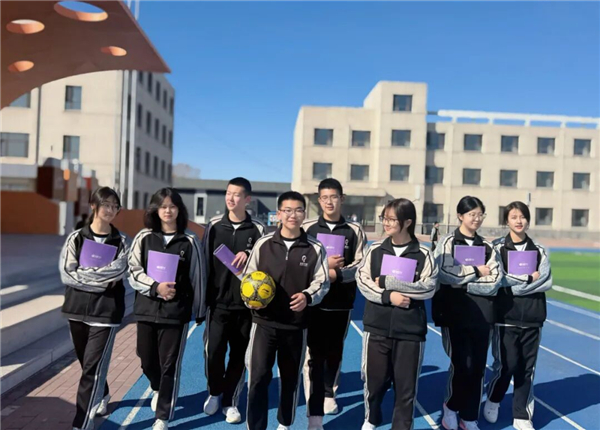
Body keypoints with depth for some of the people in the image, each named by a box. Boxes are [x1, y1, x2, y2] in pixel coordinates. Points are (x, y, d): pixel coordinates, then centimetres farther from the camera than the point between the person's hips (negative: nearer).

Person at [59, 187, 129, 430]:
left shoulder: (121, 242, 1)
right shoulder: (76, 238, 3)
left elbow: (117, 272, -15)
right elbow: (66, 275, -7)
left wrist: (82, 273, -14)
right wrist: (101, 279, -14)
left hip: (107, 311, -3)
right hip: (77, 309, 3)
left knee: (93, 367, -6)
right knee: (86, 363, 18)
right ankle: (102, 397, 44)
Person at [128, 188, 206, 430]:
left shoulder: (189, 241, -1)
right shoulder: (144, 238, 3)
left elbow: (197, 278, 3)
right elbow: (134, 272, 0)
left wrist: (200, 310, 6)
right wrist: (155, 287, -16)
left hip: (177, 311, -2)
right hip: (147, 308, 3)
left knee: (170, 365, 2)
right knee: (147, 361, 14)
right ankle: (158, 390, 47)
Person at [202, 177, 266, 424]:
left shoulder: (257, 230, -1)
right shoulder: (214, 226, 3)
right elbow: (205, 262, 6)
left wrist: (249, 255, -19)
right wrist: (203, 296, 3)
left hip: (245, 303, 0)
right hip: (218, 302, 1)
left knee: (239, 355, 6)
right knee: (213, 351, -2)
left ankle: (230, 401, 24)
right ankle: (214, 393, 25)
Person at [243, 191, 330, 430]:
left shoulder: (315, 248, -3)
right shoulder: (264, 243, -2)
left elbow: (322, 282, 0)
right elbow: (248, 276, 6)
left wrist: (307, 296, -18)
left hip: (297, 324, 1)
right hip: (264, 321, -1)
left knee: (290, 378, 16)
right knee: (258, 376, -5)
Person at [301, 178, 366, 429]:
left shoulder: (354, 231, 3)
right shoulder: (307, 228, 3)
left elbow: (360, 265, -2)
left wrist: (336, 273, -16)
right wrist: (323, 265, -12)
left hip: (342, 303, 1)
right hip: (314, 302, -1)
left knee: (334, 352, 15)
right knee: (314, 356, -4)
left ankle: (329, 394, 41)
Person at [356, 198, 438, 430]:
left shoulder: (424, 254, -2)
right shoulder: (375, 249, 3)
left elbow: (429, 288, -12)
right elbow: (363, 281, -3)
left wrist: (388, 282, -14)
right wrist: (388, 296, -18)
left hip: (410, 329, -1)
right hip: (377, 326, 1)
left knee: (406, 385, 8)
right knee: (374, 379, 12)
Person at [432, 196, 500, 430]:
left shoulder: (488, 247, 9)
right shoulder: (448, 242, 1)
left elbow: (494, 283, -1)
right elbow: (445, 275, -13)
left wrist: (464, 283, -11)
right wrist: (476, 271, -10)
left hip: (481, 313, 3)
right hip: (455, 312, -3)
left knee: (478, 367, 6)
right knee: (462, 364, -5)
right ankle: (451, 407, 21)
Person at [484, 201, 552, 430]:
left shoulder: (539, 250, 7)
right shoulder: (498, 248, -1)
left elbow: (547, 282, -4)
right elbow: (499, 279, -12)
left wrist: (516, 285, -13)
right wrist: (529, 278, -8)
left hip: (532, 317, 3)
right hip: (506, 316, -3)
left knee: (527, 368, 6)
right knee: (506, 364, -3)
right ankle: (493, 401, 25)